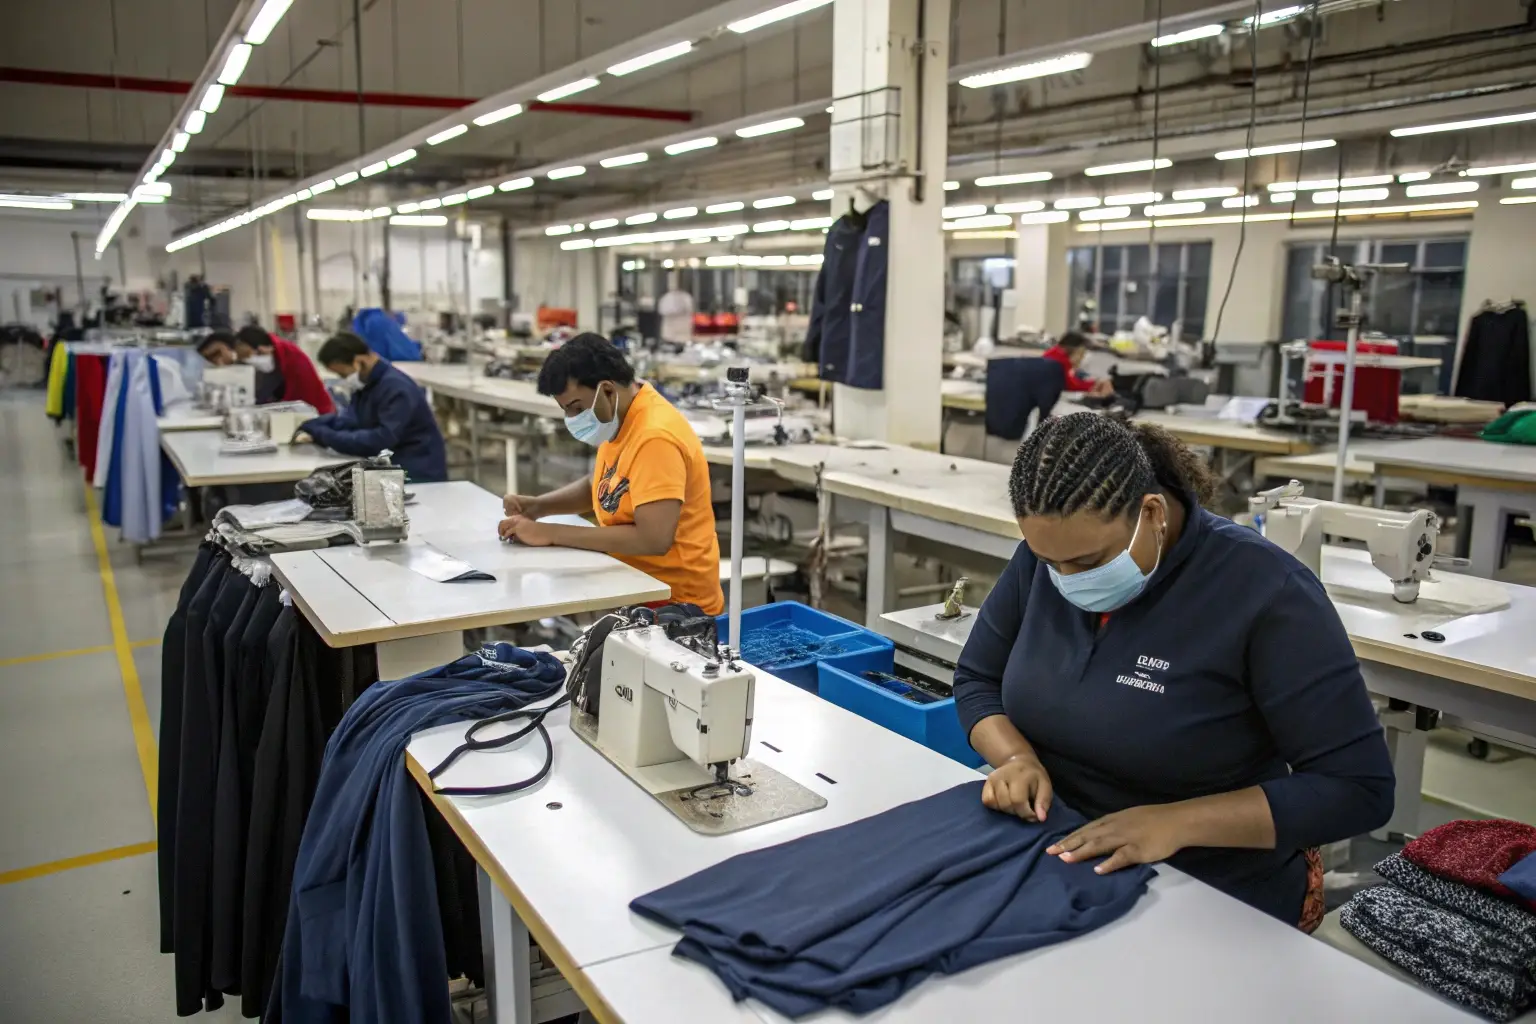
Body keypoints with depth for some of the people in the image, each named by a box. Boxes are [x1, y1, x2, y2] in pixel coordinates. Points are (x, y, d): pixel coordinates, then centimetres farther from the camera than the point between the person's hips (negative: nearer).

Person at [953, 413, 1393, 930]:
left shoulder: (1263, 589, -18)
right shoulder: (1048, 555, -5)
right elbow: (977, 681, 6)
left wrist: (1178, 822, -24)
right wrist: (1016, 757, -13)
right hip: (1056, 864, 3)